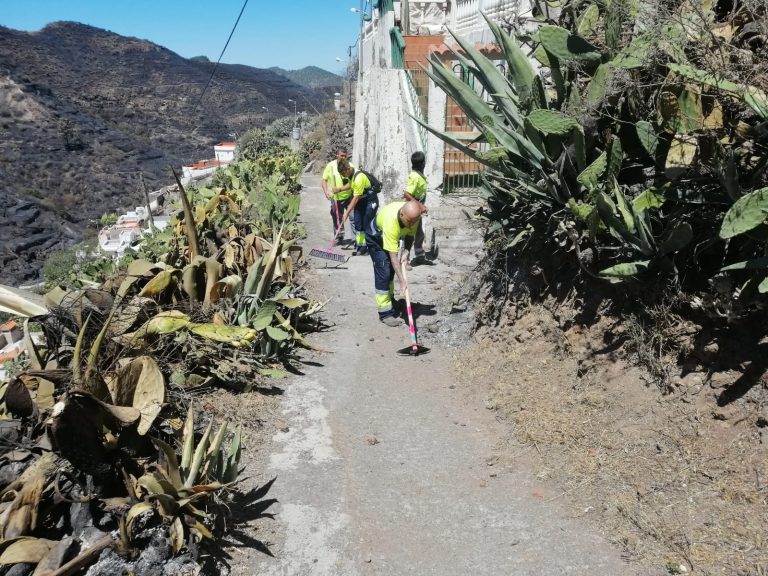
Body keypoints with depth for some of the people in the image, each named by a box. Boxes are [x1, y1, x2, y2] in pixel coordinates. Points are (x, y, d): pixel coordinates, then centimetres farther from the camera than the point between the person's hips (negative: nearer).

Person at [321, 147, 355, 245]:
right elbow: (324, 180, 3)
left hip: (349, 197, -2)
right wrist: (326, 191, -13)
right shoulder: (330, 165, -4)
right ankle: (339, 237, 27)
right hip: (335, 198, 2)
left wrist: (340, 189, -28)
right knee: (337, 218, 12)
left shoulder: (350, 166, -11)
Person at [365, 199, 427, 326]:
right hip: (375, 238, -7)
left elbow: (410, 234, -5)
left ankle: (390, 299, 38)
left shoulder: (414, 215, -27)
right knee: (383, 273, -15)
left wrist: (407, 252, -22)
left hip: (393, 236, 7)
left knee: (391, 270, 17)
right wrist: (402, 281, -42)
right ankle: (385, 313, -10)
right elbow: (393, 256, -42)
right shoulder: (391, 220, -45)